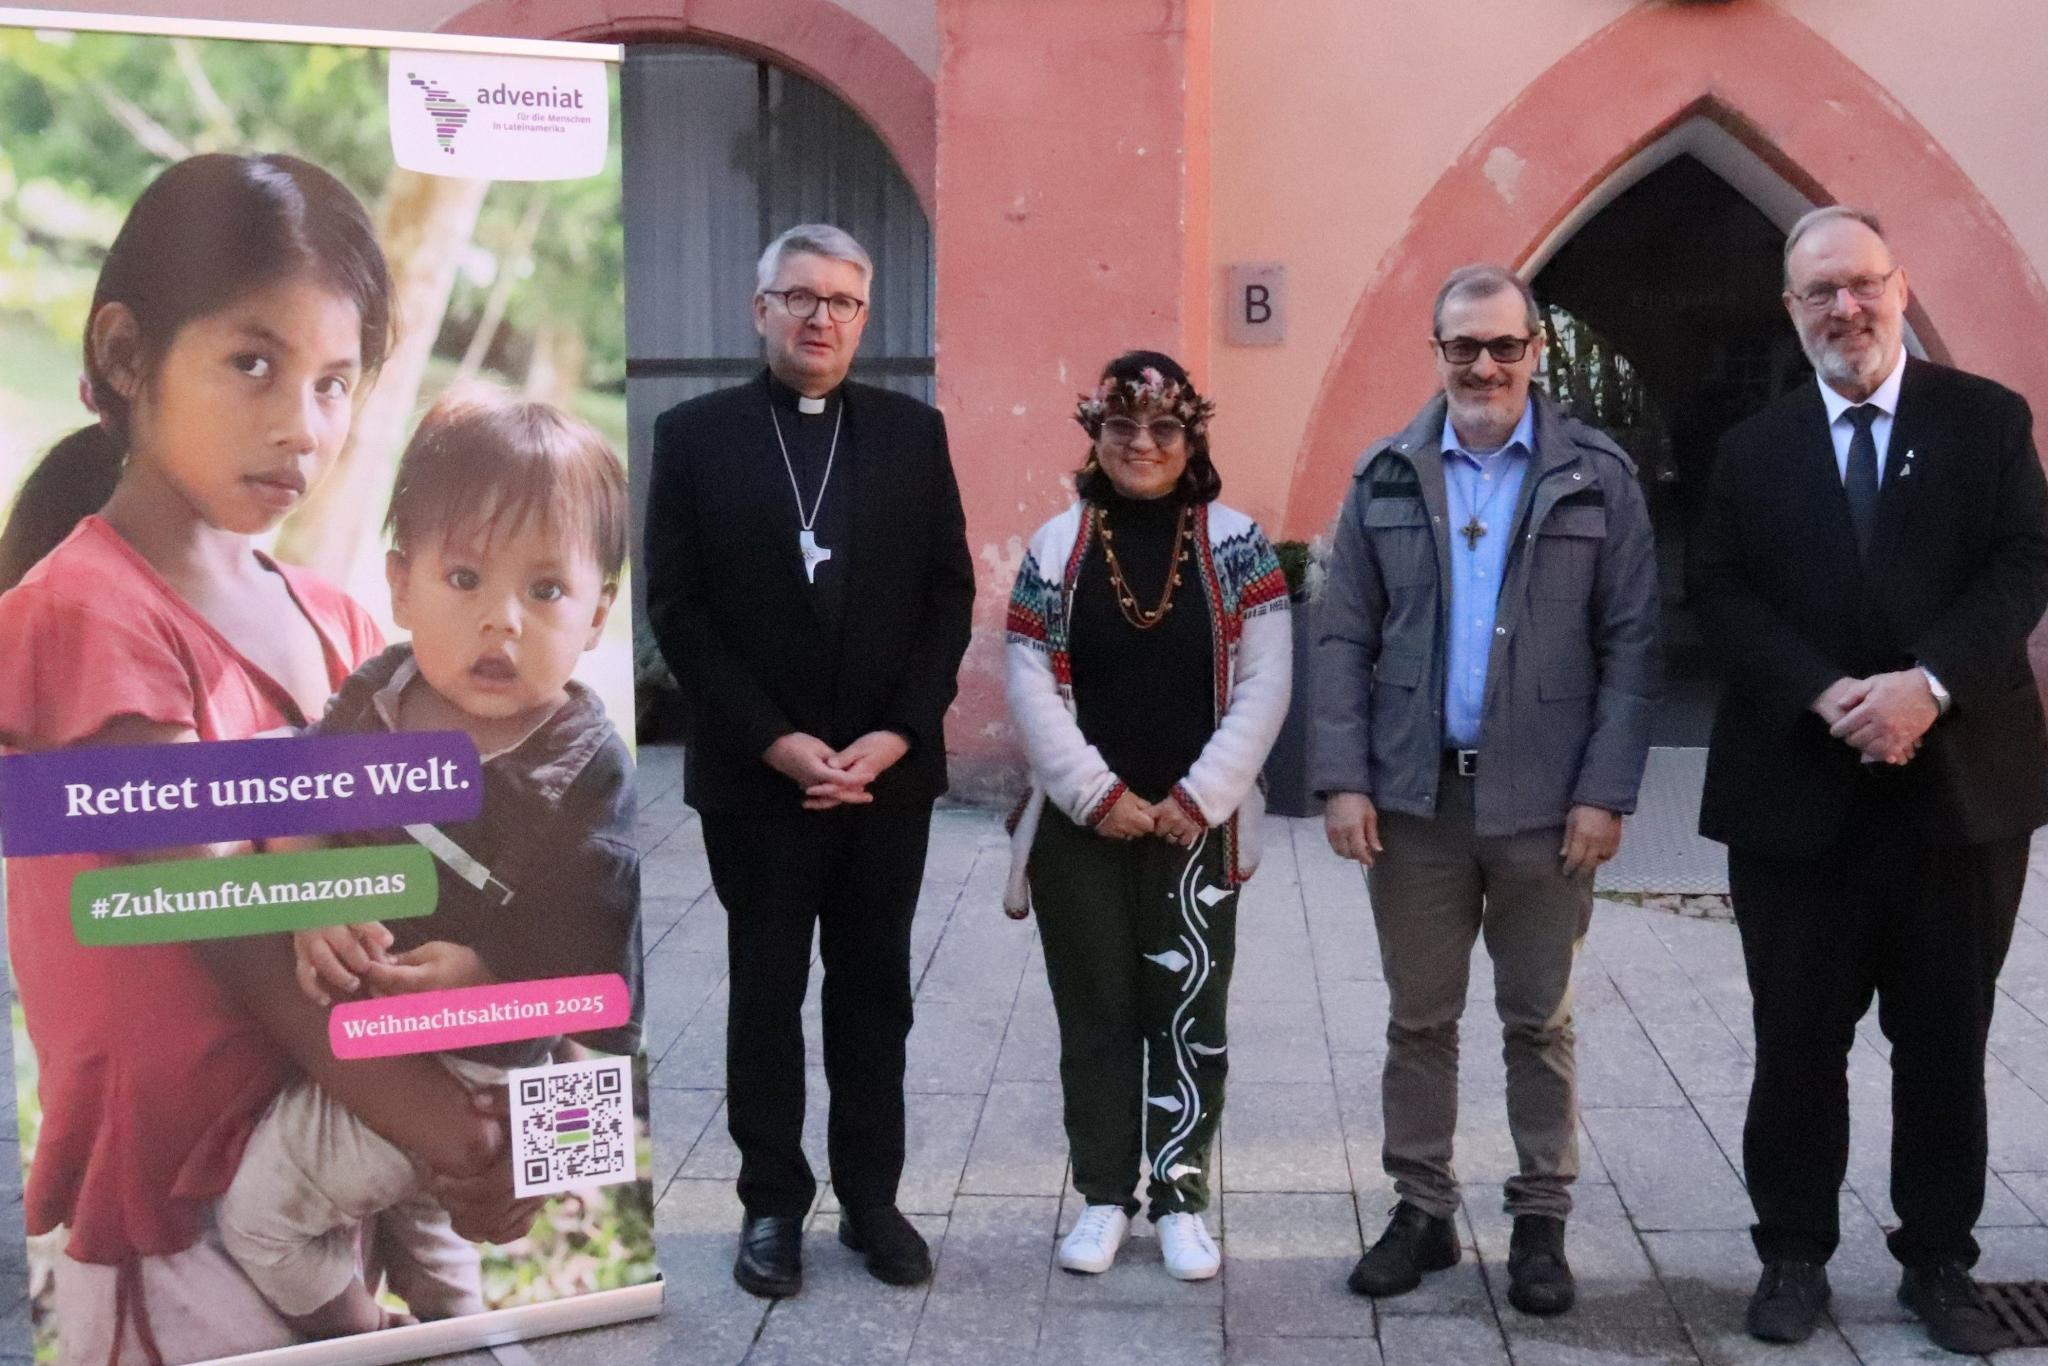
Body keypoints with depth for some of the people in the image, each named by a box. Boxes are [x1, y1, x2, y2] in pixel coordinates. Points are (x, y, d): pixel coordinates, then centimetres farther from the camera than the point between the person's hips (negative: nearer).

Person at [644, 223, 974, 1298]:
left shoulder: (914, 432, 6)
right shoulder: (695, 434, 0)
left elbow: (949, 595, 2)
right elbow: (677, 607, -5)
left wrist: (894, 736, -9)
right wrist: (775, 741, -13)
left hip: (889, 771, 2)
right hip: (755, 775, -1)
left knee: (874, 995, 11)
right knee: (765, 998, 8)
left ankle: (871, 1197, 23)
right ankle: (773, 1205, 20)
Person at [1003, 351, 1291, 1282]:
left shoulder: (1235, 542, 1)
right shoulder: (1056, 546, 3)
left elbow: (1263, 684, -4)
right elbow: (1031, 686, -2)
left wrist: (1199, 797, -10)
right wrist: (1099, 795, -10)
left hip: (1197, 825, -1)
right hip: (1082, 828, 1)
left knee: (1189, 1013, 4)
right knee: (1095, 1014, 9)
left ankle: (1179, 1197, 19)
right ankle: (1103, 1195, 22)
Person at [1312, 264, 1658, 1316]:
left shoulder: (1597, 477, 0)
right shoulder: (1384, 477, 4)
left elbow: (1631, 644, -2)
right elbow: (1344, 638, 3)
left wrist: (1606, 792, -9)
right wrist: (1343, 780, -4)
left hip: (1544, 802, -1)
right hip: (1412, 796, 2)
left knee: (1539, 1024, 10)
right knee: (1419, 1020, 11)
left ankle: (1540, 1221, 23)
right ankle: (1421, 1209, 25)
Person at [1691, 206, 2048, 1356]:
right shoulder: (1755, 449, 7)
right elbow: (1721, 595, -1)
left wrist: (1927, 683, -19)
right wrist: (1827, 695, -16)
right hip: (1798, 795, 1)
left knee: (1947, 1040, 10)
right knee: (1799, 1039, 8)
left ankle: (1940, 1261, 23)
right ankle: (1795, 1253, 22)